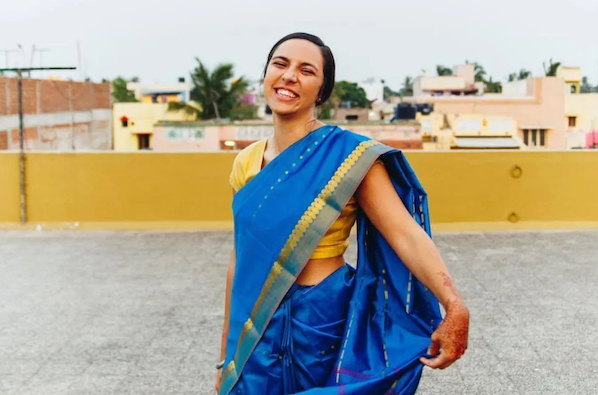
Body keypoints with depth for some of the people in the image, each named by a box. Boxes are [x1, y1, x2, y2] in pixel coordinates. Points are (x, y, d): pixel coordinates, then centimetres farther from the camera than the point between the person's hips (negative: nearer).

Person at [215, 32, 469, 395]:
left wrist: (453, 307, -39)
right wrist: (227, 354, 12)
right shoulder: (247, 161, 3)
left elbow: (407, 233, -22)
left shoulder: (347, 154, -12)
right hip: (256, 331, 4)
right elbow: (242, 259, 9)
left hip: (323, 323, -4)